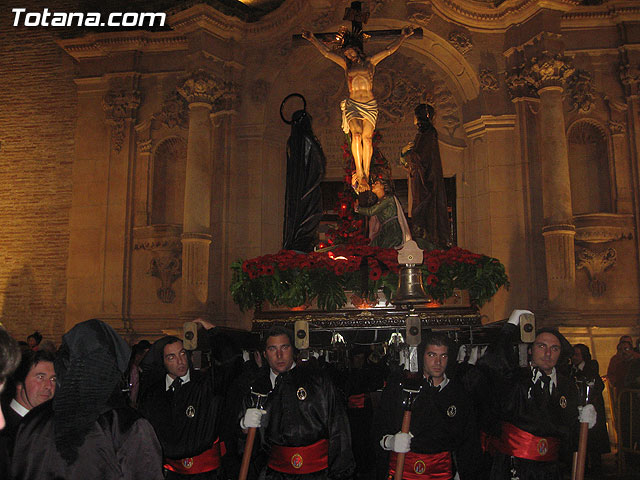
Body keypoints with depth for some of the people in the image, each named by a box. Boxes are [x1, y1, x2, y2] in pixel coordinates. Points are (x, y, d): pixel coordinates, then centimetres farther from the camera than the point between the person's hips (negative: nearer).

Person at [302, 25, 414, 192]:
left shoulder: (370, 62, 14)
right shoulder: (346, 64, 16)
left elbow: (389, 50, 11)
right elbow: (326, 53, 14)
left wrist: (403, 36, 3)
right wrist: (313, 39, 9)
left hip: (370, 105, 1)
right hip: (353, 104, -1)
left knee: (367, 137, -10)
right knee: (357, 134, -21)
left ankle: (365, 175, -10)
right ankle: (360, 173, -24)